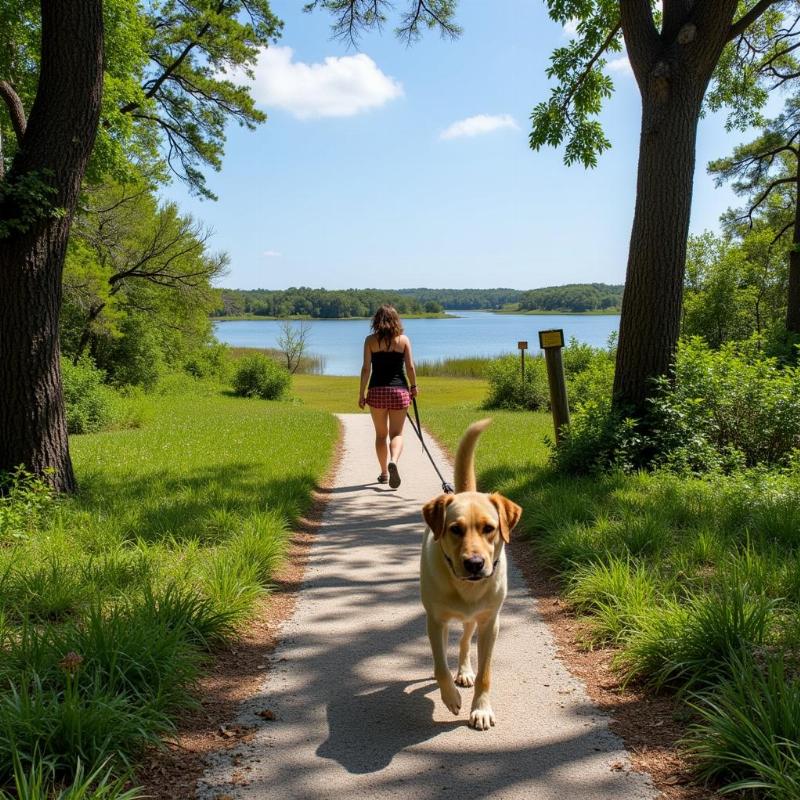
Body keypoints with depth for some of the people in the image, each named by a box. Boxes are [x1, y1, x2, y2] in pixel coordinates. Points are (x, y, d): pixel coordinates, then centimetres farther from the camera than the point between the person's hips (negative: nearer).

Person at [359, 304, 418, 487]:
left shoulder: (370, 340, 0)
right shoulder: (403, 339, 2)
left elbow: (366, 368, -4)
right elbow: (410, 366, -1)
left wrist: (361, 393, 0)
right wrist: (413, 386, 14)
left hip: (377, 390, 0)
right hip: (399, 390, 0)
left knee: (381, 434, 15)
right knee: (396, 433, 3)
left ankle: (384, 473, 20)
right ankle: (393, 461, -26)